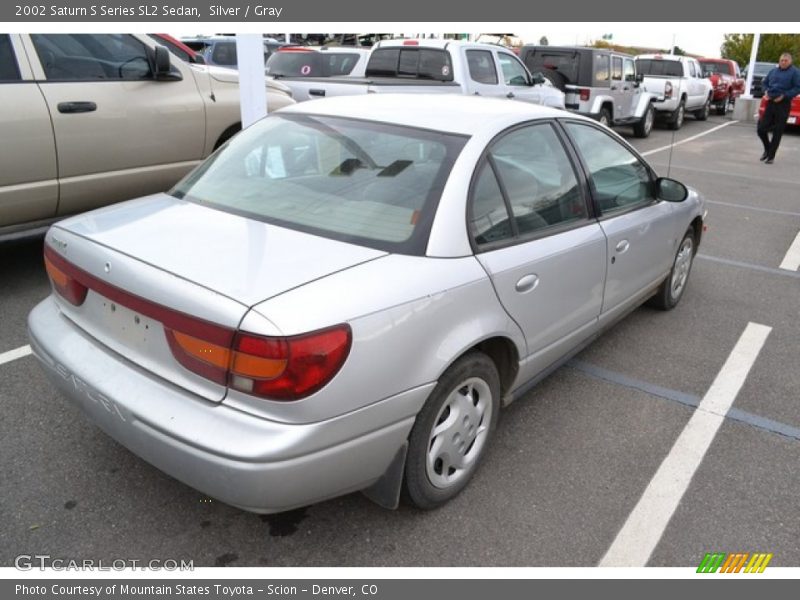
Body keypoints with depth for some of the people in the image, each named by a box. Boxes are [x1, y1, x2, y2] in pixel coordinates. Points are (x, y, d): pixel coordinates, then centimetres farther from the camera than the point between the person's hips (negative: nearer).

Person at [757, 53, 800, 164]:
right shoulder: (773, 71, 12)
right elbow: (764, 83, 21)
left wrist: (784, 96, -17)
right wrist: (766, 91, 1)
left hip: (783, 105, -5)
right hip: (770, 103, 5)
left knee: (777, 132, 0)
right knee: (761, 129, 2)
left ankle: (771, 156, 7)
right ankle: (767, 149, 26)